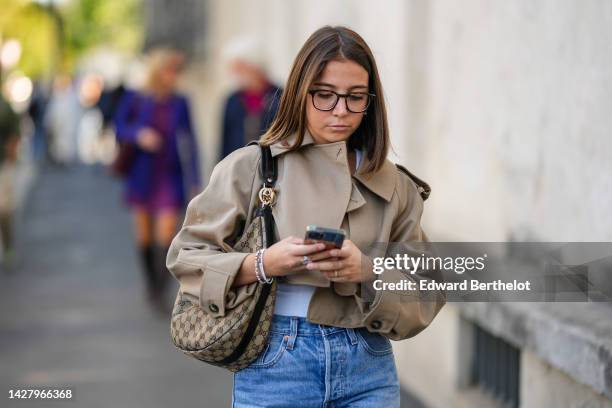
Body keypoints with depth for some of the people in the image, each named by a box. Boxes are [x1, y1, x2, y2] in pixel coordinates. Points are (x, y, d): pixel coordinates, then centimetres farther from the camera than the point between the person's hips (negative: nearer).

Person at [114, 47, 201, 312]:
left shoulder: (179, 103, 0)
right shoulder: (135, 99, -3)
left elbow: (189, 143, 4)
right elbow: (119, 127, 5)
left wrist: (195, 182, 2)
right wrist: (138, 135, -17)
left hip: (171, 178, -1)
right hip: (143, 177, 1)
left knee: (166, 237, -11)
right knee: (145, 236, 10)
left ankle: (160, 294, -7)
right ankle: (151, 285, 30)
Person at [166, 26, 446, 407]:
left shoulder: (394, 186, 7)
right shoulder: (251, 167, -2)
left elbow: (426, 288, 5)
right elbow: (188, 257, 0)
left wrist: (367, 273, -14)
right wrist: (262, 265, -17)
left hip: (368, 367, 2)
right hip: (276, 364, -2)